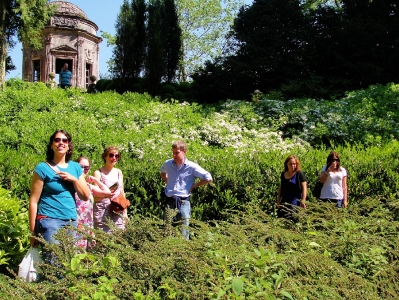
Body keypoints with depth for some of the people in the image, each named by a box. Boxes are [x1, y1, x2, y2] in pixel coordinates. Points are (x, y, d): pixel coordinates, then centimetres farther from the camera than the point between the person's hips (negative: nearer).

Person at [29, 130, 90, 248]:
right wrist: (33, 232, -7)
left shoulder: (76, 167, 10)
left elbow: (86, 196, 9)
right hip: (49, 221, -5)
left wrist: (73, 179, -7)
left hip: (71, 222, 5)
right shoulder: (43, 168, -4)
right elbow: (33, 201, -5)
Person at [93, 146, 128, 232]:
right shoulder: (98, 173, -2)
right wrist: (105, 194, -27)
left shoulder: (119, 172, 12)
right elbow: (95, 196, -6)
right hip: (102, 212, -4)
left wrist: (125, 212, 13)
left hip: (118, 211, 4)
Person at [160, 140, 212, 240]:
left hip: (183, 202, -4)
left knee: (183, 233, 3)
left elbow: (208, 178, -9)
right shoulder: (168, 164, 4)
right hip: (169, 201, 4)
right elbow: (162, 172, 29)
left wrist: (194, 186, -5)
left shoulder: (192, 167, -9)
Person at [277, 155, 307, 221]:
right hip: (284, 203, 5)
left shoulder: (299, 174, -3)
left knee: (292, 220, -12)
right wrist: (278, 201, 12)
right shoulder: (283, 174, 11)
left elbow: (304, 188, -7)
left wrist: (303, 201, -15)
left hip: (295, 203, -5)